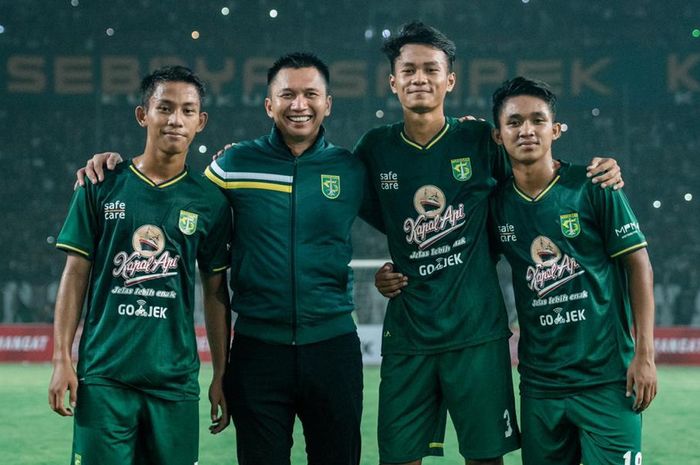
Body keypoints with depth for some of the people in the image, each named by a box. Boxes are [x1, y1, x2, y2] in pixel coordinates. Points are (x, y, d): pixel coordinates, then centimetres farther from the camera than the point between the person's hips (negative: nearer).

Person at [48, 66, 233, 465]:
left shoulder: (209, 201, 5)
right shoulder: (102, 188, 2)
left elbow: (216, 292, 10)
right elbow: (76, 275, 5)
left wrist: (221, 376, 8)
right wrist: (62, 359, -2)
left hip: (176, 377, 1)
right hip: (103, 373, -1)